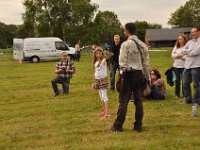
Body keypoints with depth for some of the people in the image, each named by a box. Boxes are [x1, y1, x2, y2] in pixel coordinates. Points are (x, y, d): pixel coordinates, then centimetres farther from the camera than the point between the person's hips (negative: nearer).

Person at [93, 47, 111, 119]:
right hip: (98, 80, 7)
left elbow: (104, 62, -35)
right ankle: (104, 111, 23)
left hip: (103, 79, -7)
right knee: (101, 97, 13)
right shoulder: (95, 62, 11)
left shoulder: (103, 60, -9)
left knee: (104, 96, -11)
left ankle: (107, 113, -12)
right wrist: (94, 81, 15)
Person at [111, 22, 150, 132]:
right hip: (139, 74, 5)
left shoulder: (126, 44, -9)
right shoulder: (142, 45, 9)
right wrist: (147, 76, 15)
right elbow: (146, 62, 9)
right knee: (138, 100, 8)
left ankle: (118, 126, 5)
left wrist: (122, 73, -1)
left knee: (124, 100, -1)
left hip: (129, 74, -5)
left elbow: (122, 62, -13)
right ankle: (138, 126, 13)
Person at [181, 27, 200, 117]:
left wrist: (188, 52, -1)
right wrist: (190, 50, -10)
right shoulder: (190, 42, 15)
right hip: (187, 65, 7)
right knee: (185, 84, 11)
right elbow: (183, 51, 8)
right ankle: (188, 99, 25)